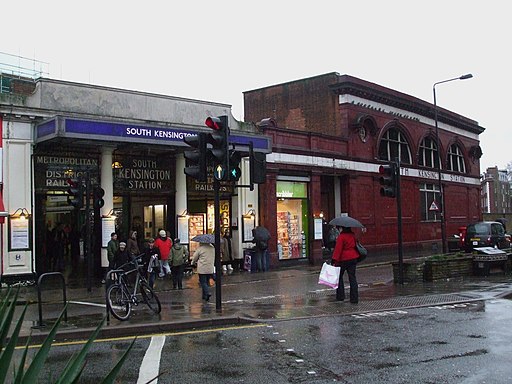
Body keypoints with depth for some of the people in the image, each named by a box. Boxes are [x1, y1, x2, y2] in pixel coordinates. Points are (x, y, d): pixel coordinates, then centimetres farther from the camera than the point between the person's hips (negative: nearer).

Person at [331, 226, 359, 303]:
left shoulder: (341, 236, -16)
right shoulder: (352, 235, 5)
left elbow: (338, 249, -18)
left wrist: (335, 260, -17)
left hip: (343, 259, -6)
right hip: (353, 258, 6)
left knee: (339, 277, 11)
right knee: (352, 277, 7)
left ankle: (340, 296, 13)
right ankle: (354, 298, 4)